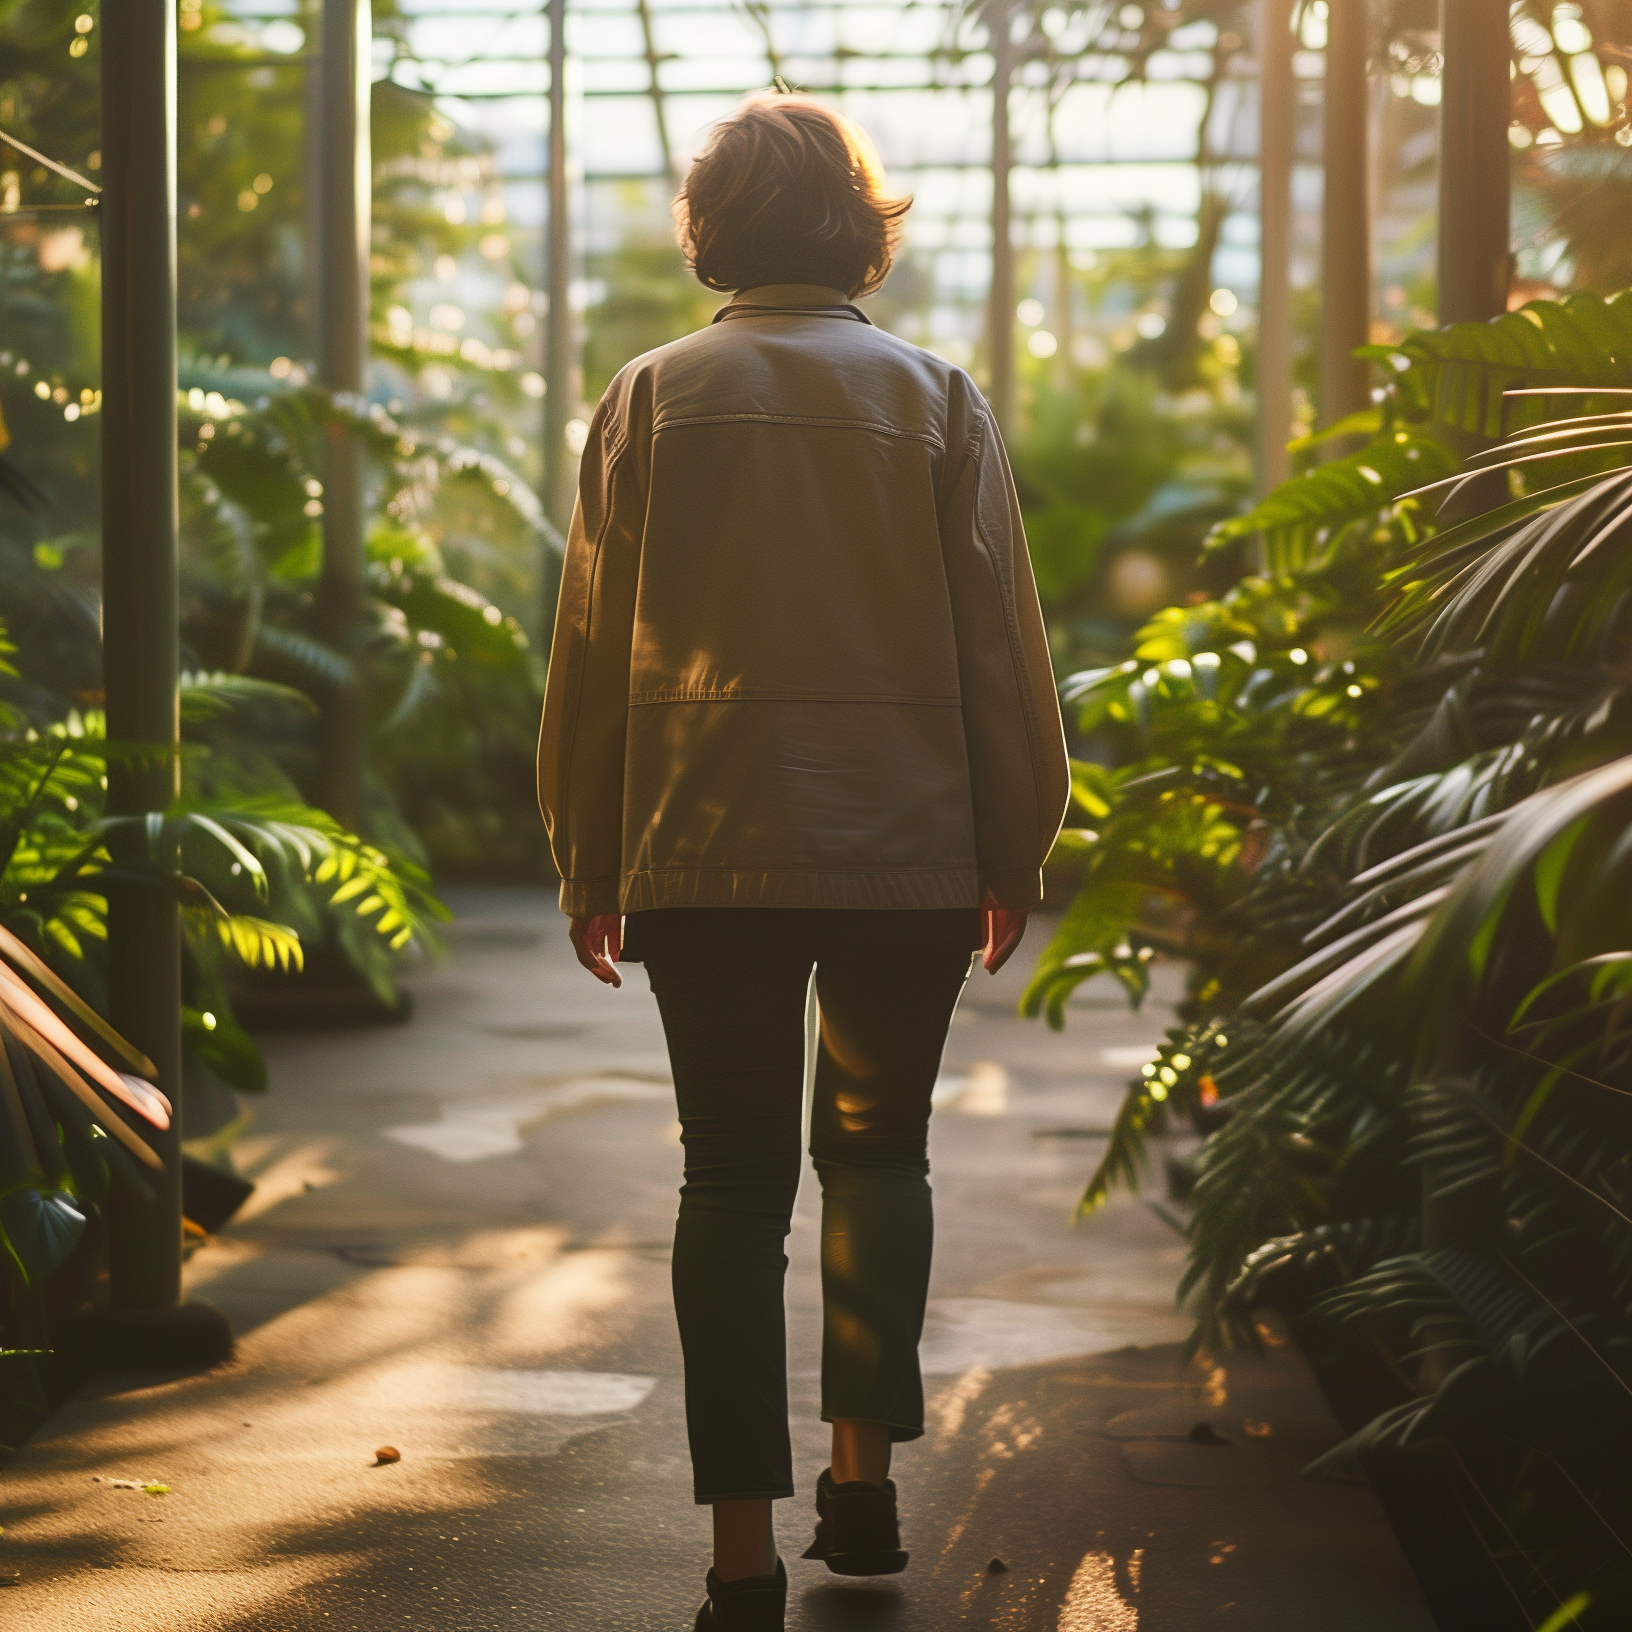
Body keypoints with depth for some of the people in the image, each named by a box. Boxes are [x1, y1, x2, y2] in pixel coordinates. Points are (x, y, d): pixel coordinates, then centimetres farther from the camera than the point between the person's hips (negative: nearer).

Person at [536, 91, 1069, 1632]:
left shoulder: (653, 395, 2)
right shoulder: (934, 395, 1)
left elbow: (590, 644, 3)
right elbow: (999, 639, 2)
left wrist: (588, 864, 10)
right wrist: (1016, 850, 11)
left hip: (706, 850, 0)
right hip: (910, 846, 0)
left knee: (733, 1175, 5)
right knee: (877, 1145, 18)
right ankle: (862, 1469, 12)